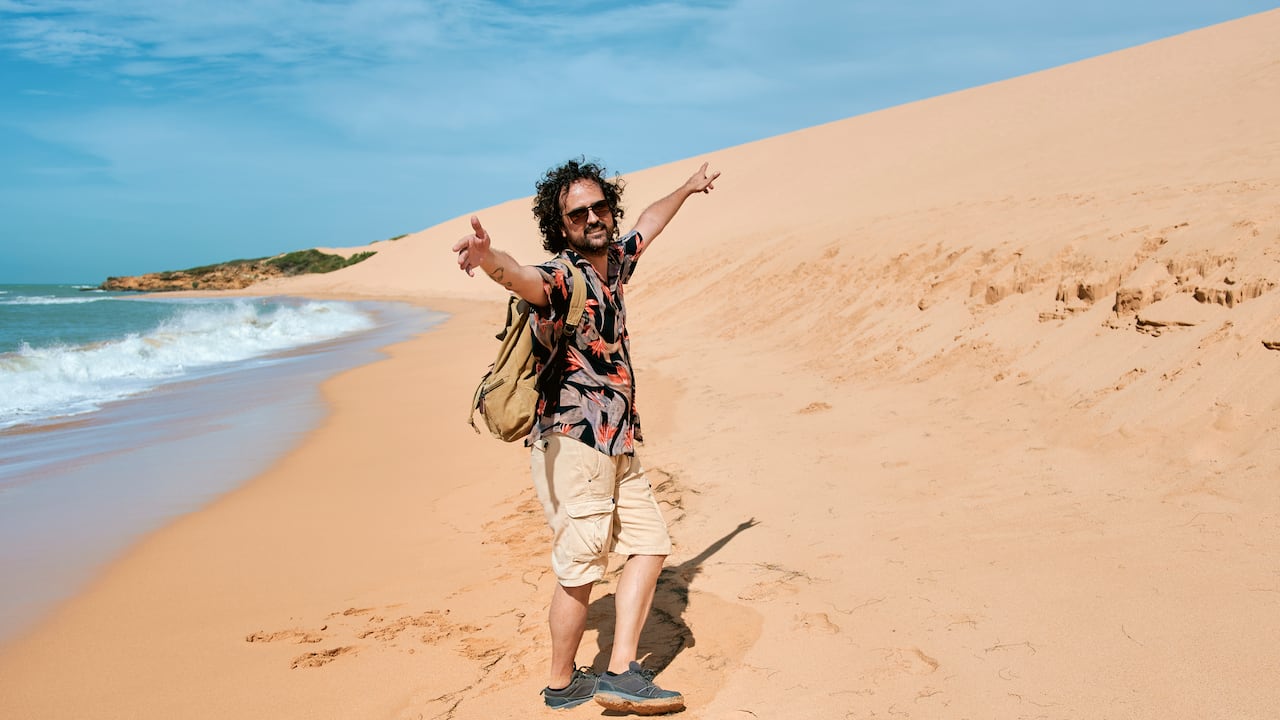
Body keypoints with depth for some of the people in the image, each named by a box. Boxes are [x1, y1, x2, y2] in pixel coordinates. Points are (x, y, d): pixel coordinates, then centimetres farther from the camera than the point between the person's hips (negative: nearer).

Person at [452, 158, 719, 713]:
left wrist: (687, 188, 47)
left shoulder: (613, 262, 10)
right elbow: (524, 279, -39)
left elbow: (648, 224, 31)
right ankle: (561, 683, 17)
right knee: (580, 569, -4)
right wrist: (489, 257, -62)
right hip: (571, 444, -9)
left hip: (616, 446, 9)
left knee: (650, 542, 11)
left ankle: (620, 674, 14)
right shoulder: (564, 277, -15)